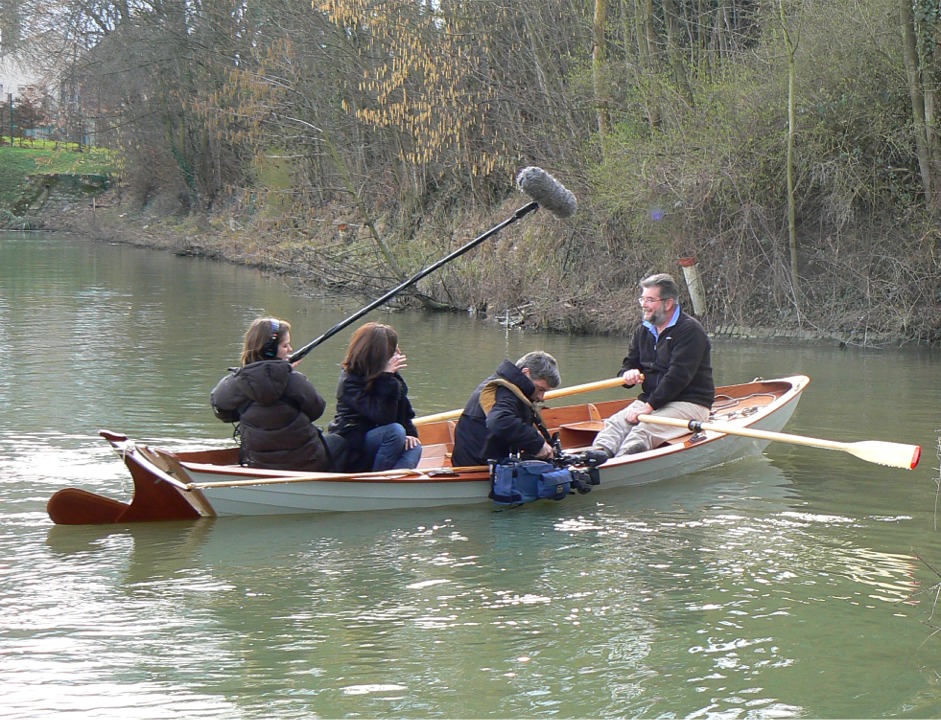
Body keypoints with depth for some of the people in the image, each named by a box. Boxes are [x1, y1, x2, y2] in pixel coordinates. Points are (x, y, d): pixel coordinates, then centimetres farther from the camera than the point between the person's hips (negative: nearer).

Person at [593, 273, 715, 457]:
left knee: (644, 429, -34)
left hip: (689, 403, -7)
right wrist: (628, 374, -7)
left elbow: (678, 376, -20)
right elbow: (629, 363, 21)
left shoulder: (690, 330, -12)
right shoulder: (644, 330, 15)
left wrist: (649, 407, -23)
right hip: (650, 400, 7)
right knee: (615, 423, -22)